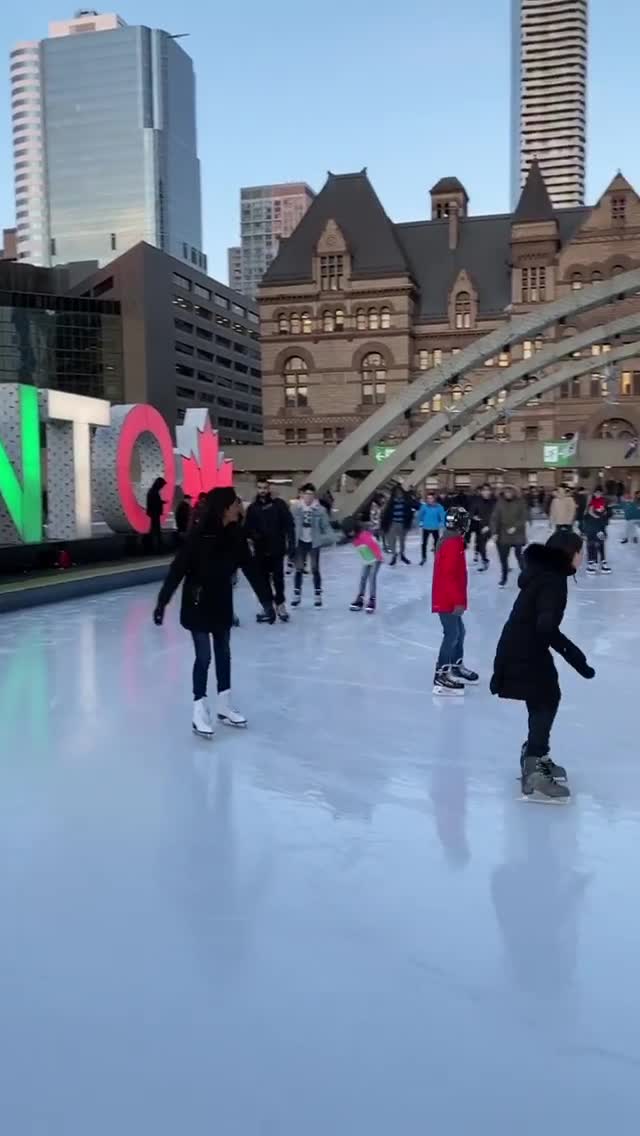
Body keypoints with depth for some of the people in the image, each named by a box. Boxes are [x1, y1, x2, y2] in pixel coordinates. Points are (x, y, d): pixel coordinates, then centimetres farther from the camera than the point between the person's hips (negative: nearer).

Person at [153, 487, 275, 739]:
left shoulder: (235, 535, -7)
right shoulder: (199, 535, -23)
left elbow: (251, 568, -1)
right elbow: (177, 569, -22)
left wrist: (266, 600, 2)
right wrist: (162, 602, -23)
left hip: (223, 603, 6)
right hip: (198, 604, -6)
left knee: (224, 654, 14)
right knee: (204, 657, -2)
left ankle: (224, 707, 26)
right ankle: (199, 711, 10)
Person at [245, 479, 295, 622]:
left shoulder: (279, 504, -2)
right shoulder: (252, 508, 4)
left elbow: (289, 525, -5)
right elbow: (247, 528, 5)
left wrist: (291, 544, -10)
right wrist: (254, 535, -16)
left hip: (277, 548, -2)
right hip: (261, 550, 3)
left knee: (278, 578, 2)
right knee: (264, 579, 8)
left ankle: (279, 604, 18)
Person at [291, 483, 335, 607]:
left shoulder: (320, 509, -7)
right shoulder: (296, 508, -5)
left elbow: (325, 526, -2)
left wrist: (329, 537, -14)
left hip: (313, 542, -1)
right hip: (300, 542, 1)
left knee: (315, 569, 5)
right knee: (299, 569, 7)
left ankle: (318, 596, 13)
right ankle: (297, 595, 17)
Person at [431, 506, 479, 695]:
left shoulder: (450, 541, 12)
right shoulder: (452, 545, -21)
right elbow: (449, 576, -25)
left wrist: (458, 599, 25)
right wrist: (458, 600, -23)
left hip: (447, 598, 10)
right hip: (447, 599, -10)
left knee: (458, 631, 20)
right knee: (452, 634, -7)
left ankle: (456, 666, 34)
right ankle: (441, 675, -5)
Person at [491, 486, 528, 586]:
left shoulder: (520, 503, -5)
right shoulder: (500, 503, -2)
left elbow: (523, 518, -8)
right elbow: (494, 518, -3)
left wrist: (515, 527, -20)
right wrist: (495, 532, -9)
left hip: (517, 534, -2)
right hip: (503, 535, 2)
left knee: (519, 555, 4)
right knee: (503, 557, 5)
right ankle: (504, 578, 20)